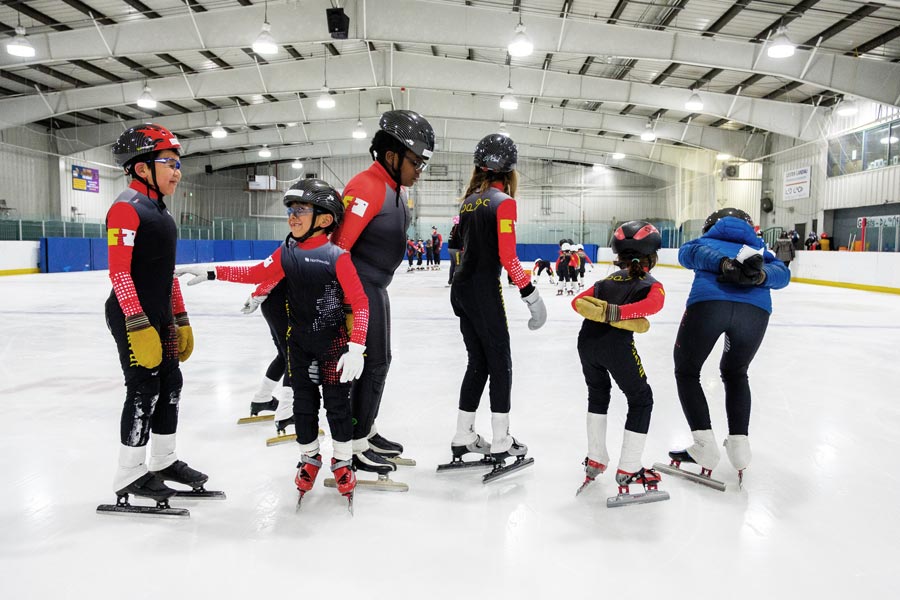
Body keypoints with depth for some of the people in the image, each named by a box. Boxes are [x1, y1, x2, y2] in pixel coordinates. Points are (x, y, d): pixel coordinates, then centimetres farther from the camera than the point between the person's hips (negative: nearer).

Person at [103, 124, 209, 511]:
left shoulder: (160, 211, 16)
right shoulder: (126, 208, -12)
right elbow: (119, 271, -19)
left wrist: (181, 320, 18)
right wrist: (138, 325, -25)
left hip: (161, 316, 9)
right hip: (133, 316, -9)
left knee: (170, 384, 13)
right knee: (144, 389, -4)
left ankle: (163, 461, 28)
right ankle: (129, 476, 10)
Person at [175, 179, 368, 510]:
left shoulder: (337, 257, -19)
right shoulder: (286, 253, -1)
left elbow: (360, 302, -20)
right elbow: (256, 274, 9)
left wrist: (356, 348, -25)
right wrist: (210, 272, 2)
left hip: (333, 340, -5)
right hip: (298, 340, 5)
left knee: (337, 402, 7)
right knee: (303, 402, 14)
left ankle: (343, 461, 27)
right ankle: (309, 457, 33)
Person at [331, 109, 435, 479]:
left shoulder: (395, 188, 10)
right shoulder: (367, 188, -22)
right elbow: (338, 244, -27)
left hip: (375, 287, 10)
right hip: (357, 287, -10)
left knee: (378, 362, 17)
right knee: (372, 363, -3)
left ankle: (367, 432, 33)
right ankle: (356, 448, 10)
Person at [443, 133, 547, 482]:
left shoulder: (469, 200, 12)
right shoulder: (503, 202, -10)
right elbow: (507, 257, -17)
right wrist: (531, 294, -13)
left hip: (461, 287, 7)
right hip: (483, 289, -7)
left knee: (478, 363, 15)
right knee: (500, 363, 2)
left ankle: (463, 439, 21)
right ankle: (501, 445, 7)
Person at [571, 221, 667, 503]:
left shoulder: (608, 280, 26)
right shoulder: (652, 285, 13)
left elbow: (578, 302, 13)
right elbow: (653, 304, -12)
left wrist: (600, 313, 1)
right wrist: (615, 313, -16)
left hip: (586, 340, 5)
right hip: (616, 344, -5)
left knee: (597, 394, 27)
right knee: (641, 400, 14)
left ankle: (595, 461, 33)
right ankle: (628, 471, 16)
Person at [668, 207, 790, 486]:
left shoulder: (703, 243, 34)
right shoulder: (758, 250, 38)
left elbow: (690, 252, 7)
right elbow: (781, 273, 14)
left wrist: (724, 264, -8)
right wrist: (759, 275, -6)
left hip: (707, 302, -2)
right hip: (756, 309, 3)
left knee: (686, 372, 20)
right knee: (735, 373, 29)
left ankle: (705, 448, 12)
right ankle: (739, 446, 21)